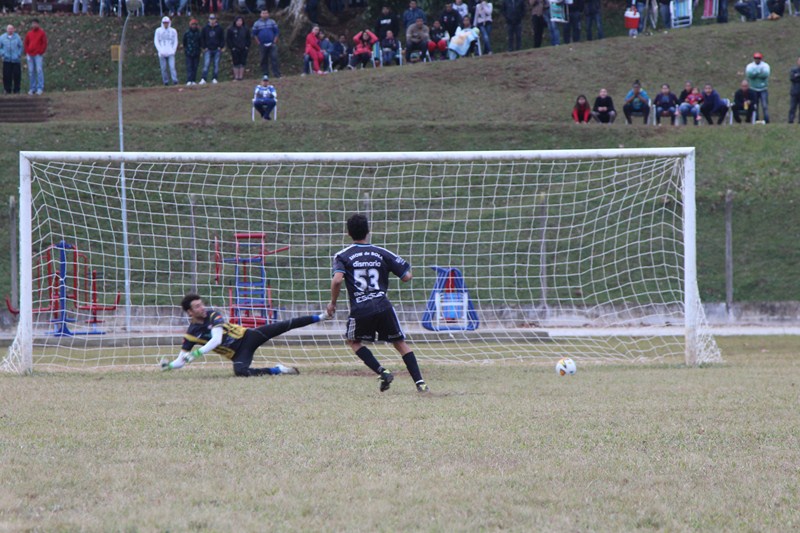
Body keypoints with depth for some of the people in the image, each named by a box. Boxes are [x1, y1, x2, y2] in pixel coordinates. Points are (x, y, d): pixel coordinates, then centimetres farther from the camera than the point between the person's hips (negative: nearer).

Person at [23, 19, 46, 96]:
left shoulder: (42, 33, 2)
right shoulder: (29, 33, 13)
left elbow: (44, 43, -1)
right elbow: (25, 43, 16)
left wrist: (41, 52, -8)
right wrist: (27, 52, 4)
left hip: (38, 55, -4)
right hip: (30, 55, 4)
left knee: (39, 70, -10)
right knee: (31, 72, 3)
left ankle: (40, 88, -11)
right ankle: (32, 88, 8)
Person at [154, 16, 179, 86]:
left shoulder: (173, 31, 7)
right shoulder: (158, 31, 7)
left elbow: (175, 42, 11)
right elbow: (156, 41, 6)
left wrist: (173, 50, -2)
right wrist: (160, 50, -6)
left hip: (170, 53, -1)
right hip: (162, 54, 1)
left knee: (172, 67, -14)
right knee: (164, 68, -1)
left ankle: (174, 80, -20)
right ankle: (166, 81, 5)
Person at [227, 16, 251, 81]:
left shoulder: (246, 29, 5)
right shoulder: (231, 29, -3)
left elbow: (249, 39, 11)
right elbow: (228, 39, -1)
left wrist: (247, 46, 0)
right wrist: (231, 47, -7)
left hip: (244, 49, 2)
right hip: (235, 49, -2)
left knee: (242, 63, 3)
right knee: (236, 64, -1)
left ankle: (241, 76, 9)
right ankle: (236, 77, 4)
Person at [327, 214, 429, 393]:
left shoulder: (343, 256, 5)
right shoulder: (382, 253, 10)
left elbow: (337, 280, -13)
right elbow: (407, 276, 8)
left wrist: (332, 303, 2)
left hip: (360, 310, -2)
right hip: (384, 307, 2)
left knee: (354, 342, 23)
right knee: (400, 343, 14)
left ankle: (382, 372, 4)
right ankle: (419, 382, 0)